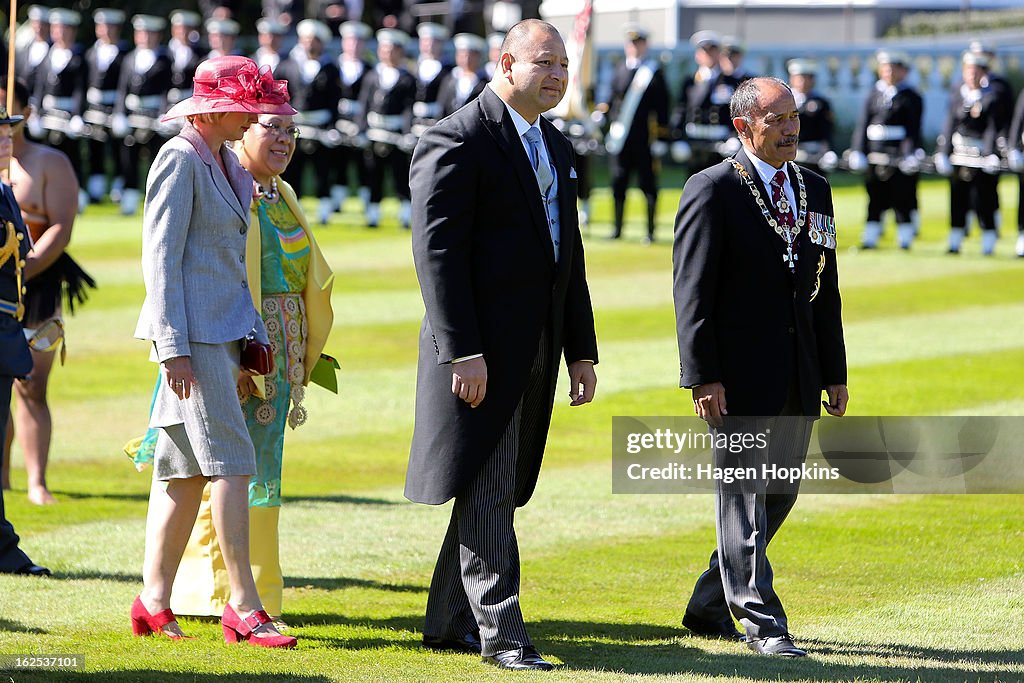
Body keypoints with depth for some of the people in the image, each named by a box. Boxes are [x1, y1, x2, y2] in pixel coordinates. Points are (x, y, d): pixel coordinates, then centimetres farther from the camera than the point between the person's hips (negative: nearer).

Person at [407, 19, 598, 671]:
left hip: (536, 353, 8)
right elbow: (438, 251, -15)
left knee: (500, 489, 11)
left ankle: (449, 623, 19)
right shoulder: (458, 140, -10)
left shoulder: (557, 148, 17)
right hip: (482, 352, -8)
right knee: (487, 492, -6)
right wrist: (462, 351, -21)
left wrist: (582, 349, 15)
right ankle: (501, 632, -4)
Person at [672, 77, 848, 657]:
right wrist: (703, 376, -16)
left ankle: (709, 609, 24)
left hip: (799, 382, 7)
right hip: (739, 379, -7)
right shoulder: (713, 191, -7)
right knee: (744, 499, -3)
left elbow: (826, 288, 16)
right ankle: (761, 622, 1)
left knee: (778, 496, 12)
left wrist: (835, 371, 12)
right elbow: (693, 290, -10)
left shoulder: (815, 191, 13)